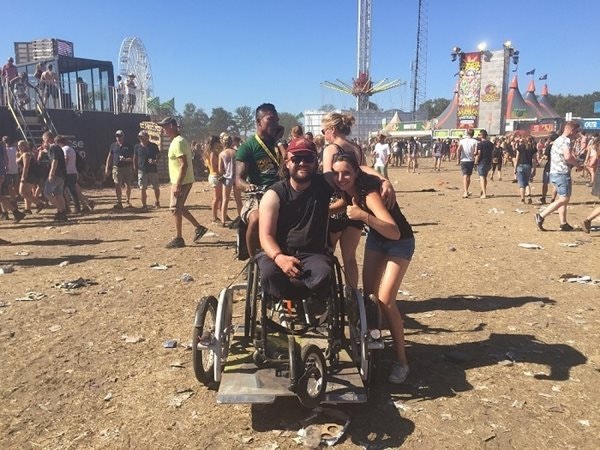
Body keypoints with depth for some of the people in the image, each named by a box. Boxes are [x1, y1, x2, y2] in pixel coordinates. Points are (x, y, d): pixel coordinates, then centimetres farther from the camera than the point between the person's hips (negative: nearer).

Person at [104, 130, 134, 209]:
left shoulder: (128, 146, 4)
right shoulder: (113, 145, 9)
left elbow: (132, 158, 3)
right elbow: (109, 157, 13)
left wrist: (125, 159, -17)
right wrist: (107, 168, 8)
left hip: (127, 167, 0)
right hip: (117, 168, 0)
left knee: (128, 186, 5)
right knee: (118, 186, -7)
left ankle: (128, 201, 21)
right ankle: (119, 203, -5)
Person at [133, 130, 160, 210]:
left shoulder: (153, 146, -1)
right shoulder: (137, 147, 4)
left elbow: (158, 155, 3)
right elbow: (135, 158, 13)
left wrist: (155, 161, -17)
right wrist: (135, 168, 10)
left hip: (153, 170, -1)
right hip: (142, 170, 1)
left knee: (156, 187, 7)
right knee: (142, 188, -3)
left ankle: (157, 202, 29)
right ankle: (144, 205, 5)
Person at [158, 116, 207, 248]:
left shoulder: (178, 142, -18)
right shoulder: (178, 141, 14)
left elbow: (184, 165, -25)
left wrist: (178, 185, -26)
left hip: (181, 182, -10)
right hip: (182, 181, 10)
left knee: (175, 209, -2)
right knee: (179, 207, 18)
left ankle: (178, 239, 7)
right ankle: (198, 227, 23)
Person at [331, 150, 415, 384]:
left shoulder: (369, 193, -34)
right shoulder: (347, 191, -13)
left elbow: (395, 232, -45)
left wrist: (364, 216, -56)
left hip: (399, 242, -7)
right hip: (376, 238, 7)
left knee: (385, 301, -13)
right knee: (368, 295, 6)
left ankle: (401, 360, 0)